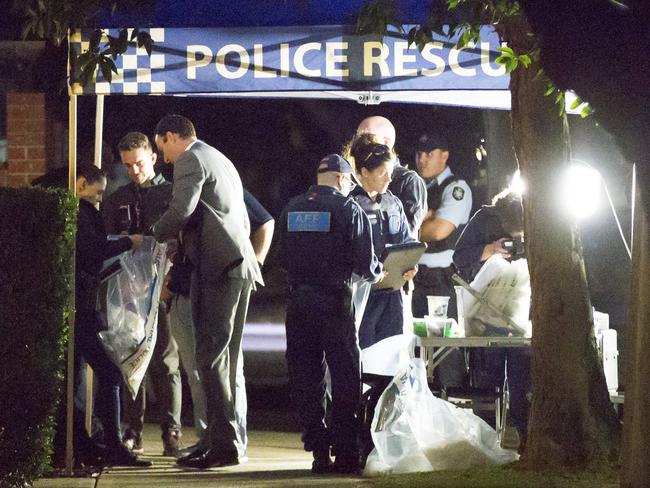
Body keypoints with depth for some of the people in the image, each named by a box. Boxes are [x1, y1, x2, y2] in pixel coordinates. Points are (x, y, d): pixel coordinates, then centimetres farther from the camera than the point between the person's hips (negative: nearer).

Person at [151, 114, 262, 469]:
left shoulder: (191, 160, -4)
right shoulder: (222, 161, 26)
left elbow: (181, 210, -18)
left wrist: (155, 235, -1)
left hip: (216, 266, -10)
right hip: (241, 266, 10)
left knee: (212, 356, -10)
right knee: (226, 357, 10)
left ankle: (223, 445, -14)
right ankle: (223, 439, 11)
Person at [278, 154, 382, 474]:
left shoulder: (292, 209, 8)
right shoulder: (348, 209, -6)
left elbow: (283, 258, 12)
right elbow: (364, 262, -10)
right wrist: (376, 274, 11)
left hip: (299, 300, 4)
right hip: (334, 300, -4)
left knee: (305, 379, 7)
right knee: (344, 378, 3)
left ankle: (319, 452, 6)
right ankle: (345, 453, 1)